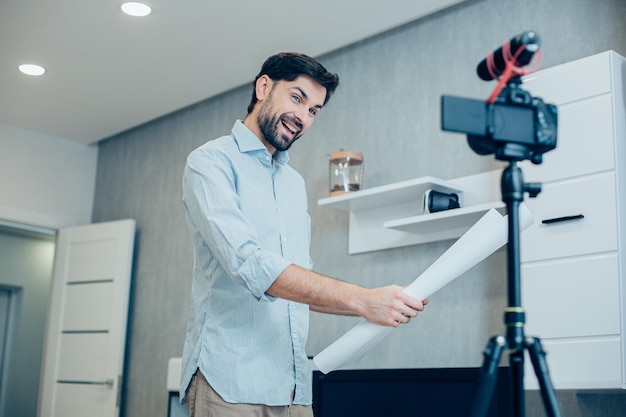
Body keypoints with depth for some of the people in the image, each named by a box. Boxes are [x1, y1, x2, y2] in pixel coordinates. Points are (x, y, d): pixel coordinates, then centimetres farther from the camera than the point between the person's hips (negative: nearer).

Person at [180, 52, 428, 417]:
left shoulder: (296, 184, 20)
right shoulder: (211, 162, -5)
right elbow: (248, 263, -20)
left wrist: (382, 306, 5)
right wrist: (362, 299, -25)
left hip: (294, 385, 7)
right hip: (231, 382, -7)